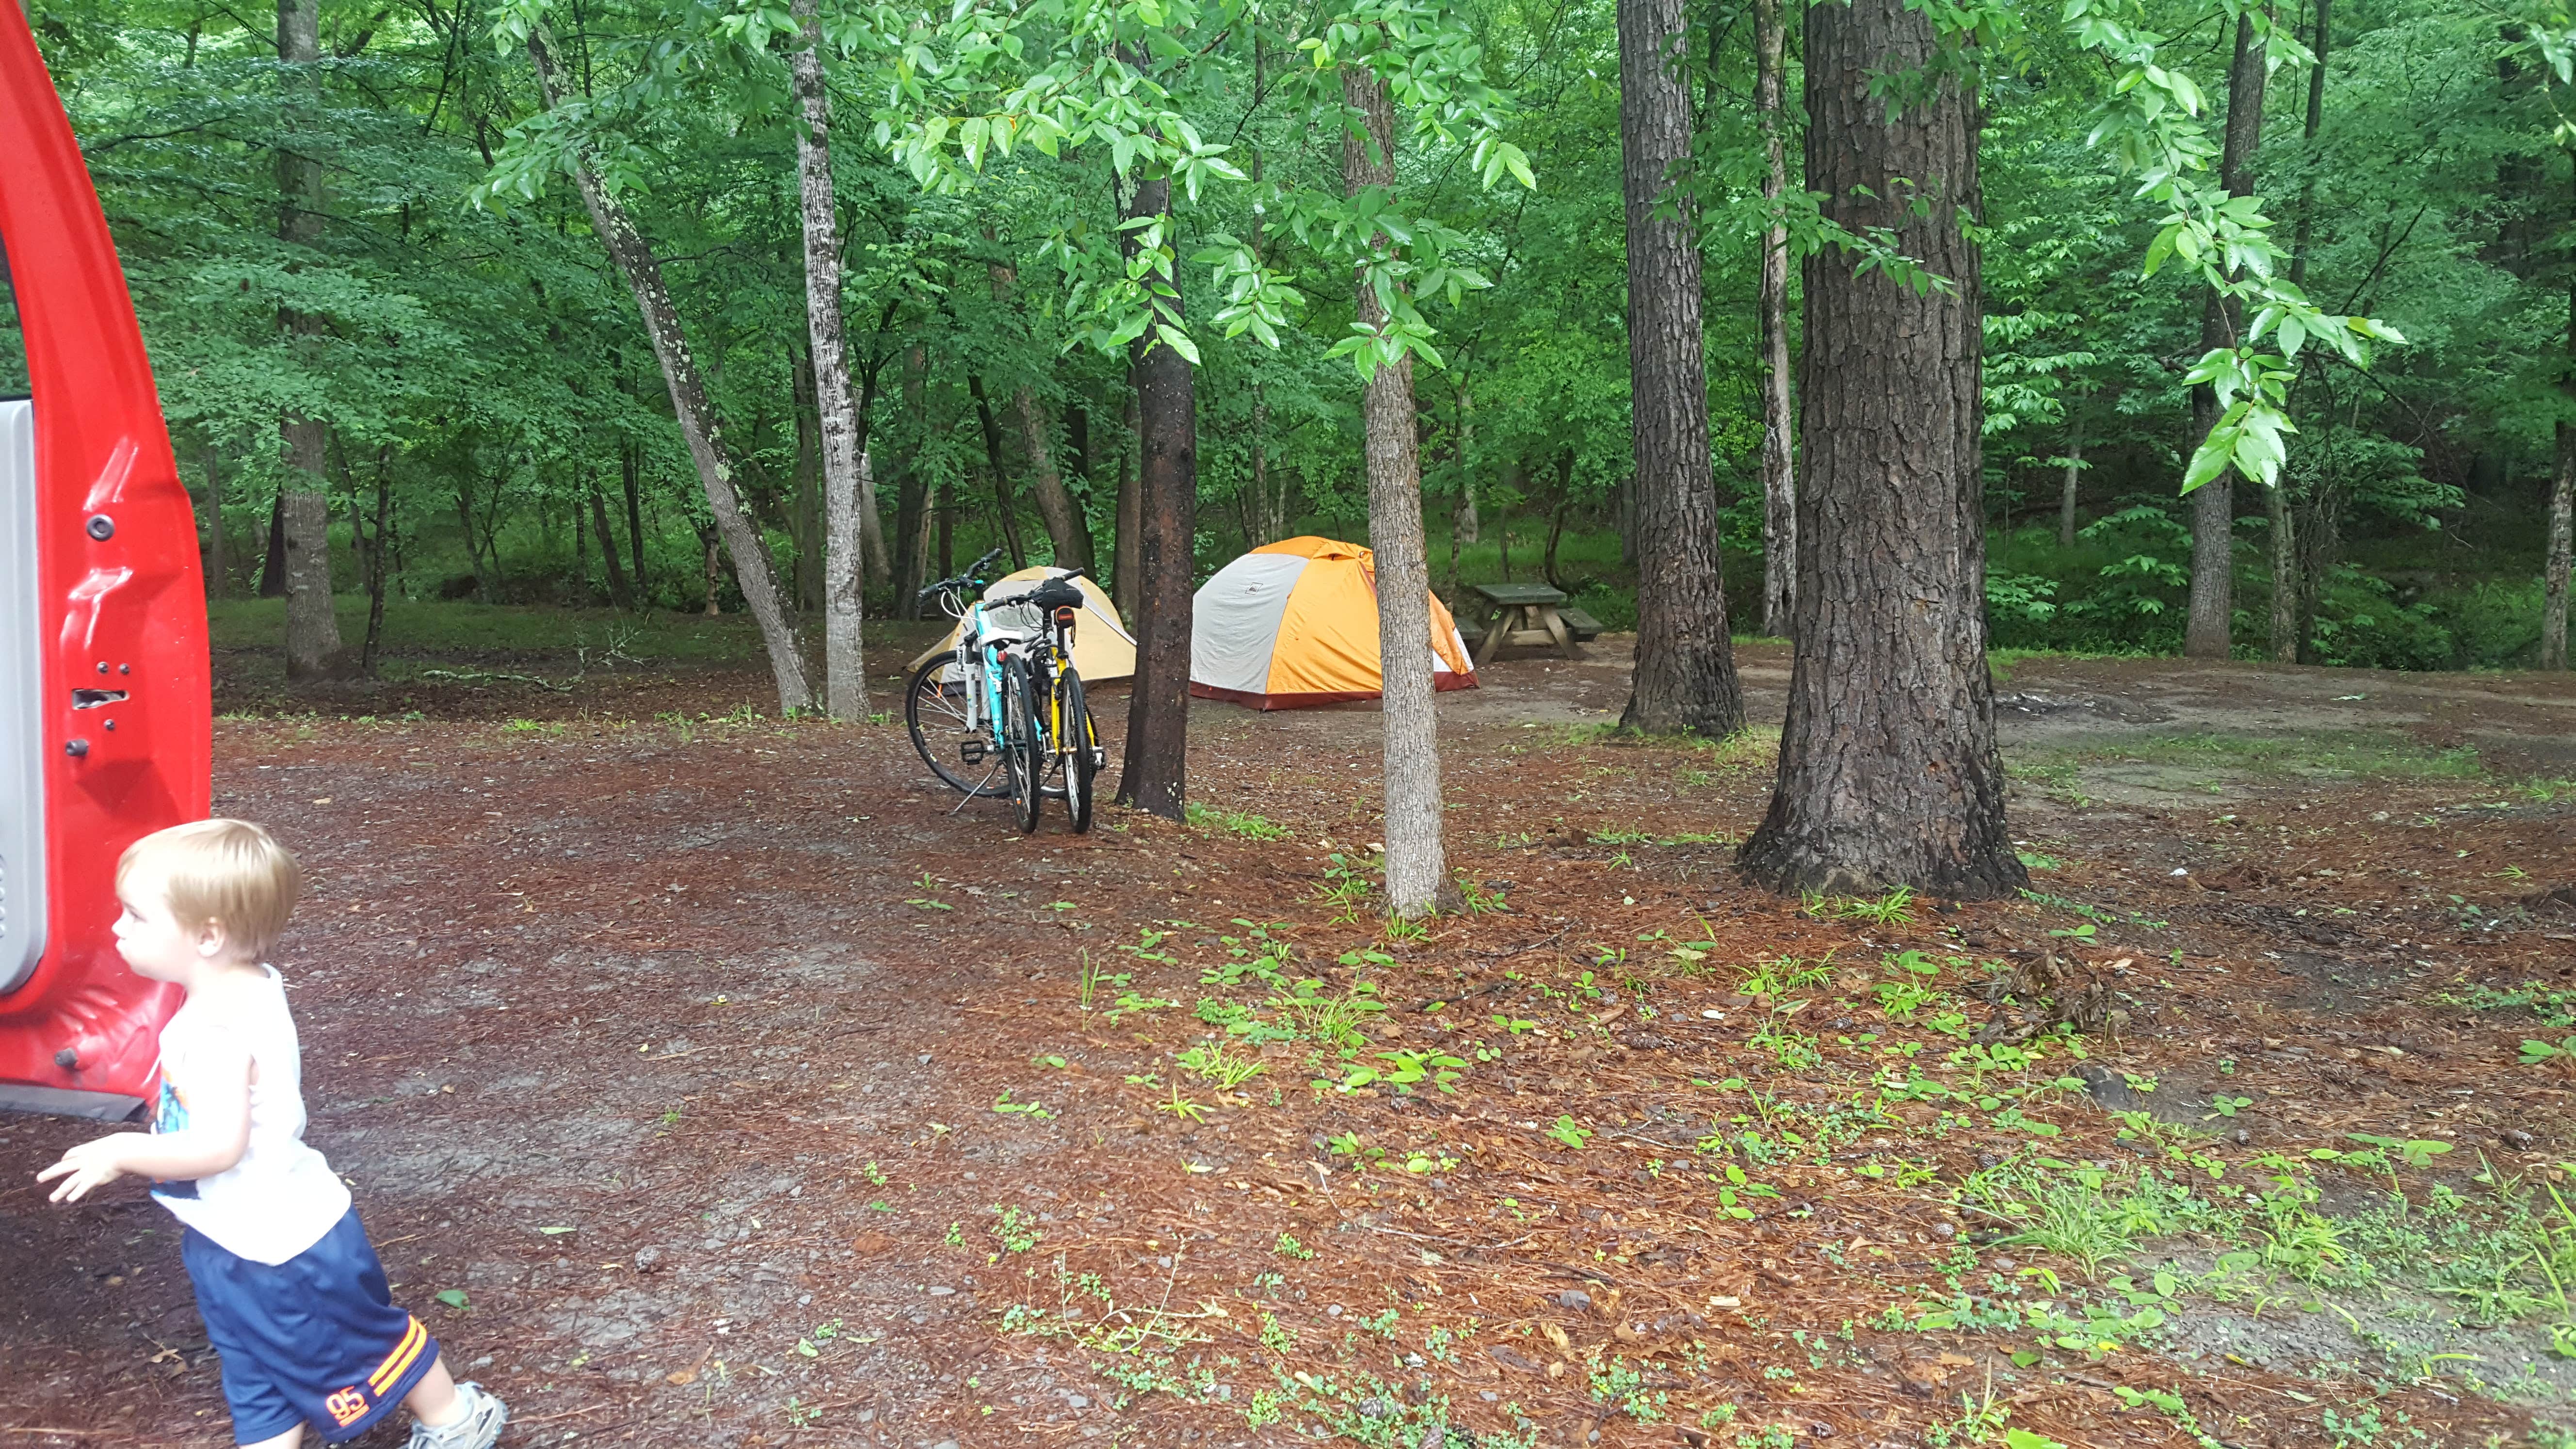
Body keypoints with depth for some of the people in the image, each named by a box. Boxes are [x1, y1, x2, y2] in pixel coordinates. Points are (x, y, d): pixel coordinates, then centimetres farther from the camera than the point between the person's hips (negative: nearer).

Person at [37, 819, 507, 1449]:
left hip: (276, 1245, -9)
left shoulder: (218, 1029, -30)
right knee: (259, 1383, 18)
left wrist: (121, 1152, -22)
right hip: (246, 1242, 9)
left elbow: (217, 1146, -35)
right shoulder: (252, 988, -2)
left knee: (363, 1345, 13)